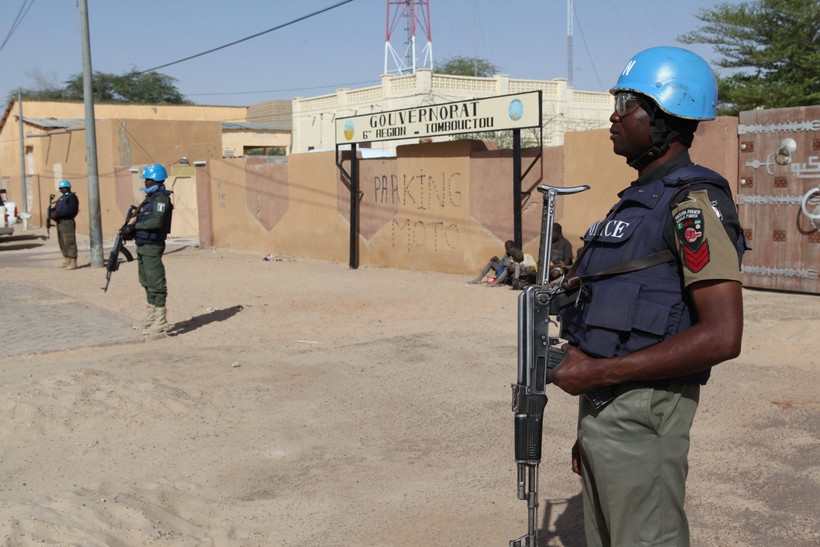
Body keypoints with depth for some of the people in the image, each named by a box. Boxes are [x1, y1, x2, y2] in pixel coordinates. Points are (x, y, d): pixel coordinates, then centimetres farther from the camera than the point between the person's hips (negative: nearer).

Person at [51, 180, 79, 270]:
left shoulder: (72, 197, -6)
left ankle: (73, 263, -11)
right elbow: (55, 208, 19)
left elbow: (69, 210, -18)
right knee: (62, 243, 11)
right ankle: (66, 261, 18)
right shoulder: (61, 198, 23)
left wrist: (57, 214, -19)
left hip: (67, 222, -9)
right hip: (60, 222, 9)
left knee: (69, 242, -11)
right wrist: (52, 211, -4)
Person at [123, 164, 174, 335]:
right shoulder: (150, 197, 17)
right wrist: (131, 230, 2)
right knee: (146, 282, 16)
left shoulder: (161, 198, -13)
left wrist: (135, 226, -20)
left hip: (152, 246, -10)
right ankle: (152, 316, 26)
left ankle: (161, 319, -5)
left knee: (155, 282, -8)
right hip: (142, 245, 10)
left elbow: (156, 221, -25)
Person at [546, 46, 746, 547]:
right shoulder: (639, 200, 15)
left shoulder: (693, 203, -15)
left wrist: (599, 372, -22)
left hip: (643, 412, -10)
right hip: (604, 407, 10)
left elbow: (722, 336, -25)